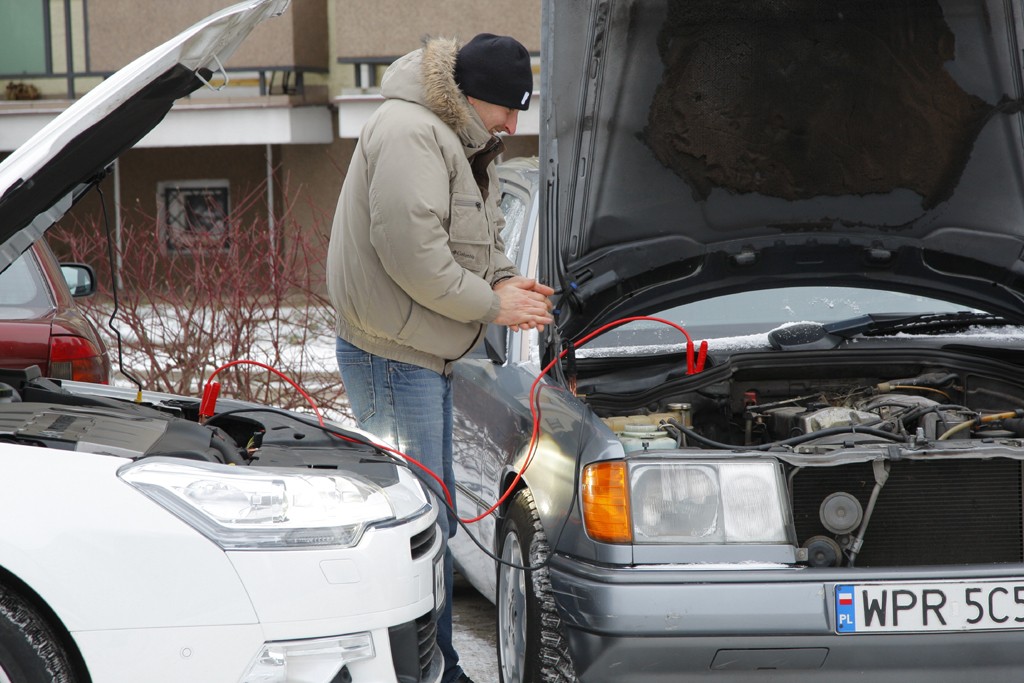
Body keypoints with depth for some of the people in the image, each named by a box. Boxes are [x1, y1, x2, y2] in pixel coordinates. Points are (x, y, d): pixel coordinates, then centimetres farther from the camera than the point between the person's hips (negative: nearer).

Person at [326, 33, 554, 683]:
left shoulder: (466, 147, 16)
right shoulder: (411, 134, -18)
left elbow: (481, 240, 26)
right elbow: (412, 254, -26)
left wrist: (507, 281, 4)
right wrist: (494, 304, -16)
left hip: (428, 360, 11)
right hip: (391, 359, -11)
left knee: (434, 523, 15)